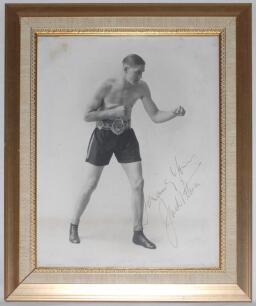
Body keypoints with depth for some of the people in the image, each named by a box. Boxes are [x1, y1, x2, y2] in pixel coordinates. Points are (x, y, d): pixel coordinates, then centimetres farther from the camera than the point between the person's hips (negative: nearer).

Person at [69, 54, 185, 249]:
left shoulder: (141, 88, -8)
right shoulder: (107, 87, -18)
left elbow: (155, 116, -6)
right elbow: (87, 116, -14)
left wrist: (175, 113, -25)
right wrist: (114, 111, -25)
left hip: (126, 137, 3)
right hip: (103, 136, -3)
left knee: (138, 183, -6)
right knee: (91, 185, 2)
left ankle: (138, 234, 7)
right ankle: (74, 226, 23)